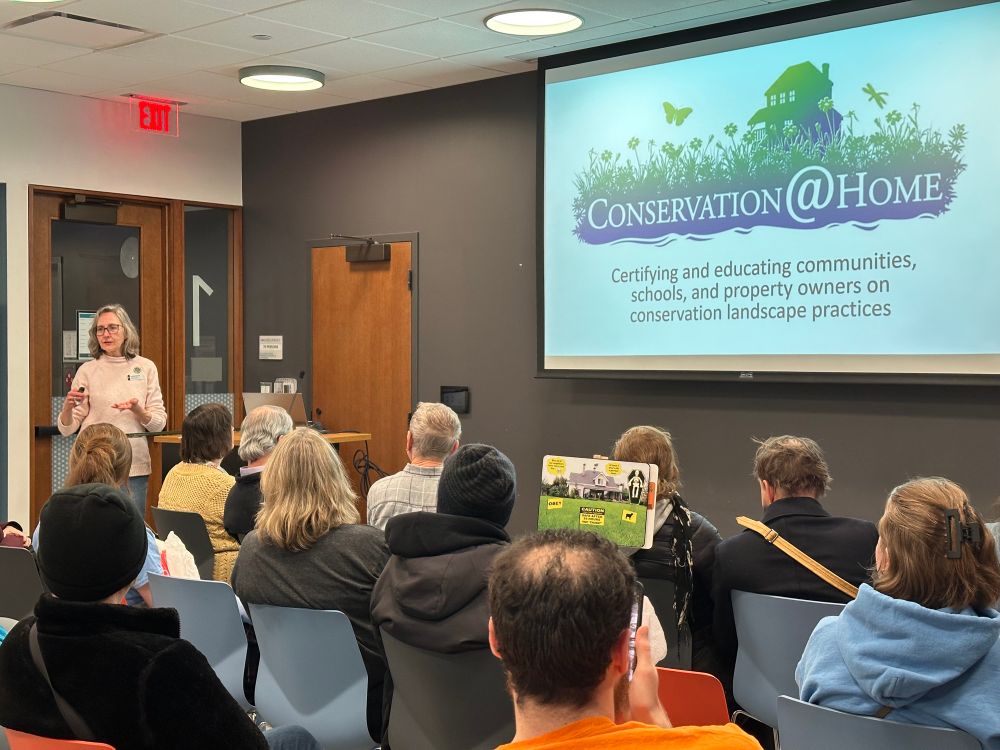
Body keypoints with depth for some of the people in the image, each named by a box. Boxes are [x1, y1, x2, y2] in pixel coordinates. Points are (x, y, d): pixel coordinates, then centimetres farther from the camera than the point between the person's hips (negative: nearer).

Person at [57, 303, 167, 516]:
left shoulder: (145, 368, 6)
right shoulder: (87, 370, 4)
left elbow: (158, 423, 4)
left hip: (135, 466, 1)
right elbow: (66, 428, 2)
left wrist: (137, 411, -15)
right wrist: (68, 406, -18)